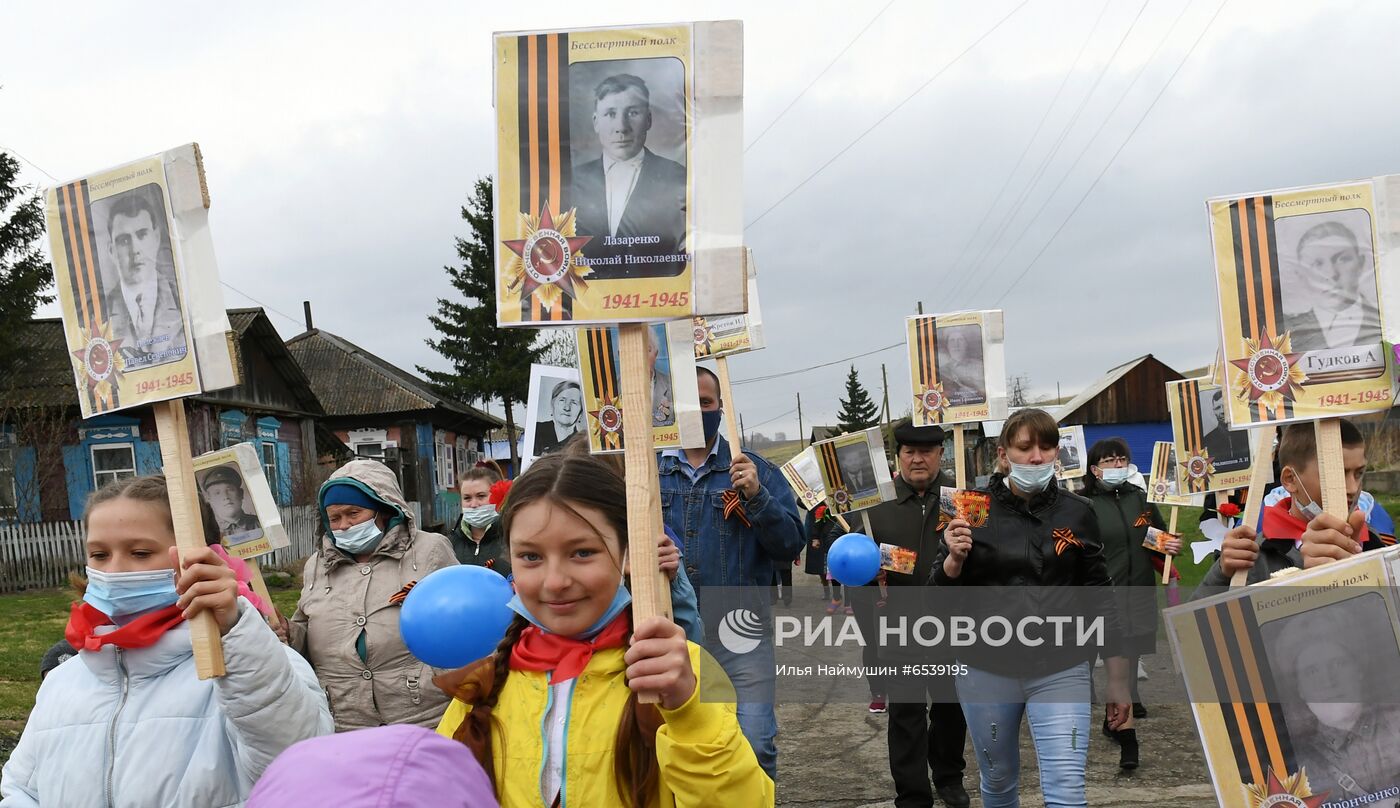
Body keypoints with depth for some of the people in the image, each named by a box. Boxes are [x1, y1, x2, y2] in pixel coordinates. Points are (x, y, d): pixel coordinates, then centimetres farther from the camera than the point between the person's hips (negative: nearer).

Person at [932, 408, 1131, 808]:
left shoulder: (1077, 513, -1)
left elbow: (1100, 598, 4)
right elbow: (942, 593, -2)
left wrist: (1118, 680, 5)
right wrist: (955, 557, -23)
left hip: (1060, 671, 0)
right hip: (987, 672, 1)